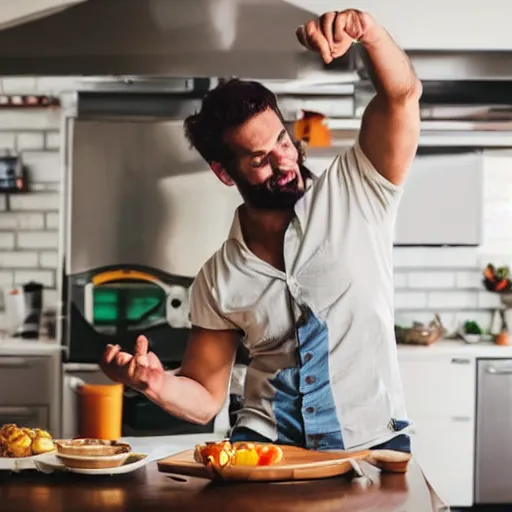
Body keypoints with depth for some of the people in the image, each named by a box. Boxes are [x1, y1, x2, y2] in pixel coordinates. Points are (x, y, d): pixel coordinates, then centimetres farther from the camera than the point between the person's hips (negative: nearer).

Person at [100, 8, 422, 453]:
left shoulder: (356, 197, -2)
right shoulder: (218, 280, 3)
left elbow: (402, 96, -11)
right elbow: (205, 399, 8)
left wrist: (367, 30, -31)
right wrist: (156, 382, -14)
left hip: (371, 445, 0)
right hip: (264, 443, 1)